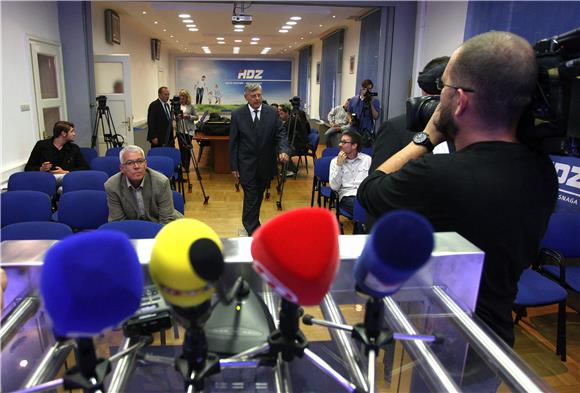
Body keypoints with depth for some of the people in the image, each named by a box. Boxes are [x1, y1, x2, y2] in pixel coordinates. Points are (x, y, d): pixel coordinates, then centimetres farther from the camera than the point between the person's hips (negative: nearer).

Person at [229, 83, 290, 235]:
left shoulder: (272, 113, -2)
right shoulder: (237, 115, -6)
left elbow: (281, 134, -2)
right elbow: (233, 143, -2)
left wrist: (283, 150, -23)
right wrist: (234, 166, -3)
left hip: (266, 164, 3)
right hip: (246, 165, -3)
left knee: (258, 196, 18)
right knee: (251, 198, -3)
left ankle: (250, 222, 41)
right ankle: (253, 230, 11)